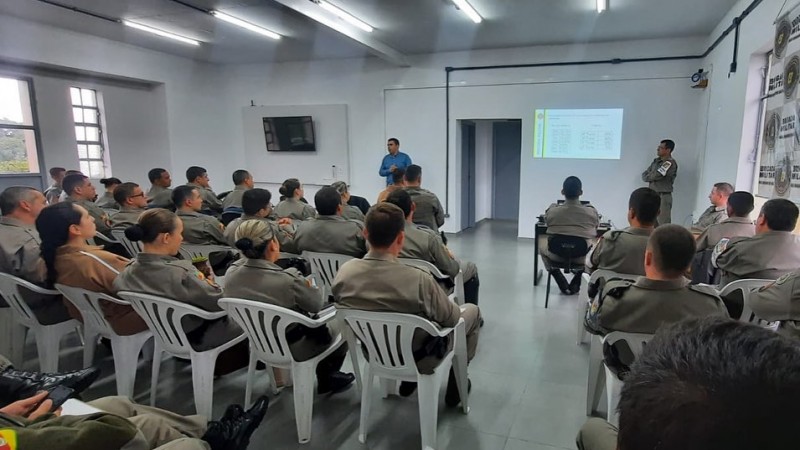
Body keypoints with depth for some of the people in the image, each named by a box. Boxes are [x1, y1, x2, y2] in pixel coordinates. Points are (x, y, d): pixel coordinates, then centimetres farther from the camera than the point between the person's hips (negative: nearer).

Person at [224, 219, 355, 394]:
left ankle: (325, 376, 40)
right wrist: (307, 286, 3)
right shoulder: (288, 279, -33)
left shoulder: (230, 275, -16)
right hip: (294, 348, -6)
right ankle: (327, 379, 39)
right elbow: (317, 305, -15)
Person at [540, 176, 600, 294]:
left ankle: (562, 284, 25)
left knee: (541, 242, 31)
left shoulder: (552, 211, -14)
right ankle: (575, 283, 30)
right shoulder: (592, 212, -12)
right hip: (582, 257, 0)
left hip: (557, 255, 0)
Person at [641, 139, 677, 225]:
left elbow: (656, 175, -19)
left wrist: (648, 176, 2)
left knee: (663, 225, -8)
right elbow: (644, 175, 12)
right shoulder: (656, 161, 14)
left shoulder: (670, 163, -12)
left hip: (663, 196, -8)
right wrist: (652, 177, -8)